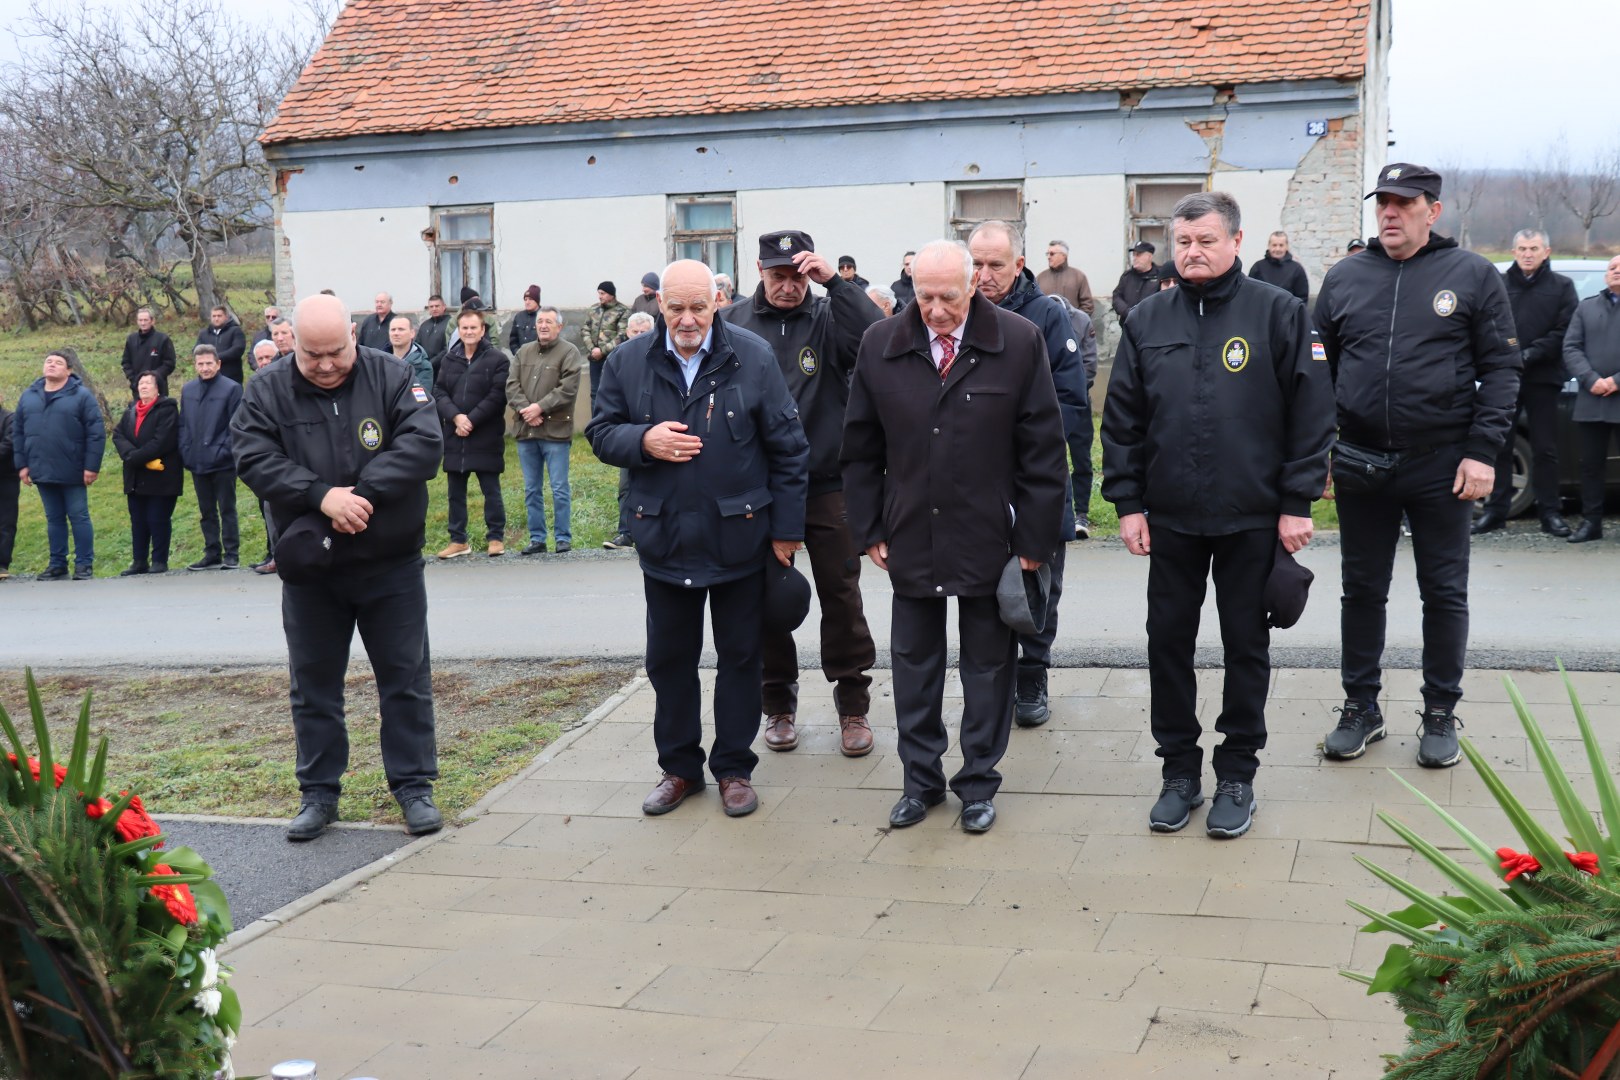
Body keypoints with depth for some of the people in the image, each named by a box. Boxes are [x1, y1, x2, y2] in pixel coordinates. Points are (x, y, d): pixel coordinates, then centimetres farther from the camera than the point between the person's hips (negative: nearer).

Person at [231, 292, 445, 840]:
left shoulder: (391, 378, -5)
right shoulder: (267, 391, -2)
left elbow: (422, 442, -16)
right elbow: (255, 458, -13)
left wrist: (365, 493, -26)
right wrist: (322, 497, -26)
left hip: (391, 563, -1)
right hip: (310, 568, 1)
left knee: (406, 678, 5)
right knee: (314, 685, 10)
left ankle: (414, 786, 18)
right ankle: (318, 793, 23)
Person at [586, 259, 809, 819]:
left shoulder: (752, 357, -6)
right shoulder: (628, 362, 0)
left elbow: (788, 448, -3)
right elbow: (600, 431, 6)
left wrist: (786, 529, -4)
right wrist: (643, 441, -16)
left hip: (739, 536, -2)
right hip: (664, 537, 2)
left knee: (740, 656, 9)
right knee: (669, 659, 11)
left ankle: (734, 768, 22)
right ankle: (679, 767, 25)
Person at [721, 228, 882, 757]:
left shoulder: (828, 317, -1)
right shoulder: (733, 323, 2)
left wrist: (835, 281, -20)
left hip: (827, 484, -1)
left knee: (841, 594, 4)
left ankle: (852, 703, 17)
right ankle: (778, 703, 25)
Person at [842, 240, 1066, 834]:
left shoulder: (1019, 342, -8)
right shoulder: (880, 345, -1)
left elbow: (1043, 448, -5)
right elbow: (860, 449, 6)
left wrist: (1035, 538, -6)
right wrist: (870, 530, 2)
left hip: (989, 539, -2)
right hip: (910, 538, 2)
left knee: (988, 663, 10)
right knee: (913, 661, 11)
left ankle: (979, 781, 24)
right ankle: (921, 779, 25)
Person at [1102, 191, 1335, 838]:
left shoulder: (1278, 312, -3)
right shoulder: (1147, 321, 5)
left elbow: (1311, 413, -4)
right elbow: (1122, 420, 7)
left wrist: (1297, 503, -8)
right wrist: (1128, 503, 1)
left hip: (1252, 517, -2)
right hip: (1170, 518, 3)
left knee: (1246, 646, 8)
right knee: (1168, 642, 8)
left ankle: (1237, 773, 22)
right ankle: (1180, 770, 22)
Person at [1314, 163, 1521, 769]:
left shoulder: (1472, 276, -1)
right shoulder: (1343, 280, 6)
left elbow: (1501, 368, -3)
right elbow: (1321, 371, 10)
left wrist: (1482, 452, -11)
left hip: (1442, 467, -2)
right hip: (1359, 465, 3)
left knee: (1445, 594, 7)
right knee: (1362, 590, 11)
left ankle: (1441, 714, 20)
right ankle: (1361, 708, 23)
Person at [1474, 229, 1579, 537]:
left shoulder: (1561, 287, 6)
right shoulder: (1499, 285, 10)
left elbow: (1564, 332, -3)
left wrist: (1530, 355, -14)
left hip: (1542, 378, -1)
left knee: (1545, 449, 3)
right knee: (1499, 445, 4)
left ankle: (1549, 512, 9)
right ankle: (1496, 509, 10)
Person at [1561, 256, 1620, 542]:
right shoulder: (1587, 308, 14)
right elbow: (1571, 348, 5)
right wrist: (1591, 380, -10)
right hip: (1591, 401, 3)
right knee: (1591, 463, 6)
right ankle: (1591, 522, 12)